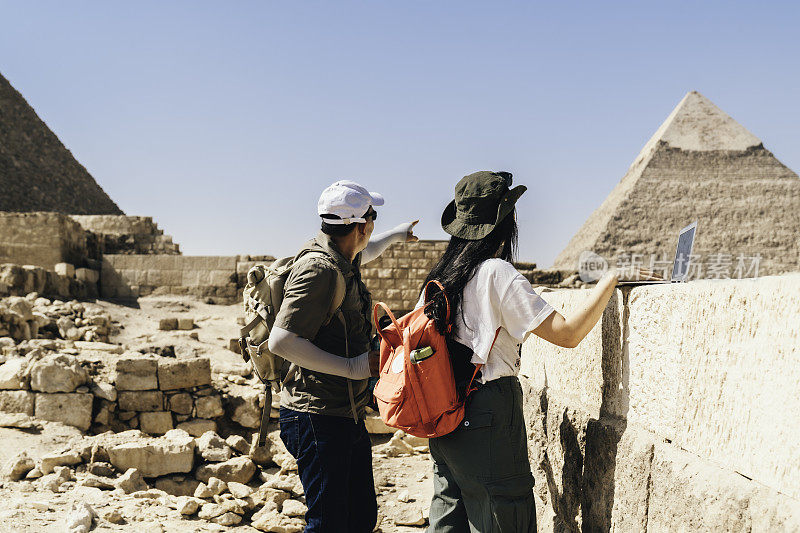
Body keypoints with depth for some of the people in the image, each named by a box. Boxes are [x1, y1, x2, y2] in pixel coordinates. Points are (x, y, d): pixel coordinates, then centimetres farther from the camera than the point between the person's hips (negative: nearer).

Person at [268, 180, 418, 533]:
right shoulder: (318, 268, -19)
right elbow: (281, 341, -26)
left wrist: (396, 235, 53)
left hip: (348, 417, 10)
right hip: (318, 419, -10)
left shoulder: (345, 259, 10)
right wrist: (353, 367, -23)